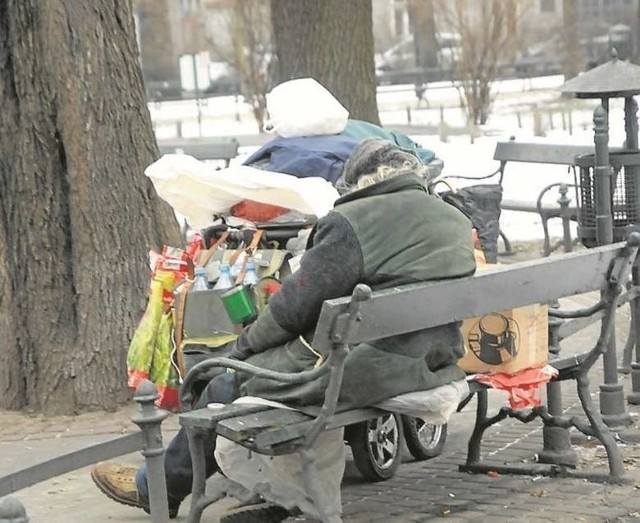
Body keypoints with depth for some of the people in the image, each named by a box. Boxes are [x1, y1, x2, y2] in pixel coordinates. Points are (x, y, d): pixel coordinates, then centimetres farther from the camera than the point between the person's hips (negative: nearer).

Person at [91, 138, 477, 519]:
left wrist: (246, 343, 5)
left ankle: (155, 487, 25)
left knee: (225, 388, 10)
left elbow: (298, 302, -11)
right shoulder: (458, 222, 8)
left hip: (363, 371, -8)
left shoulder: (351, 224, -15)